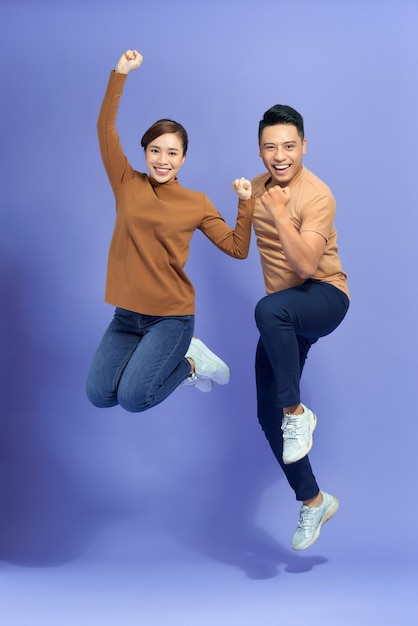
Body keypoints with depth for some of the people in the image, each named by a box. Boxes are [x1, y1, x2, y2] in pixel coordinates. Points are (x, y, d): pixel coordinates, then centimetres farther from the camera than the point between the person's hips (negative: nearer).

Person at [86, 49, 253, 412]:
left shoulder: (197, 204, -2)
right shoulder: (128, 185, 2)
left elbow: (237, 249, 0)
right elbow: (105, 127, -3)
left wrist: (246, 202, -12)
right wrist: (120, 73, -8)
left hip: (171, 317, -3)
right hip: (127, 314, 3)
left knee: (133, 398, -19)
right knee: (99, 395, -5)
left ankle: (190, 363, 9)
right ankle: (166, 360, 17)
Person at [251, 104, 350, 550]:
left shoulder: (317, 196, -17)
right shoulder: (257, 187, 6)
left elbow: (307, 265, -29)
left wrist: (279, 213, -31)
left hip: (324, 296, -7)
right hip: (284, 315, 7)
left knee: (269, 310, -42)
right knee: (268, 415, 3)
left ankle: (297, 412, -22)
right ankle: (313, 501, 21)